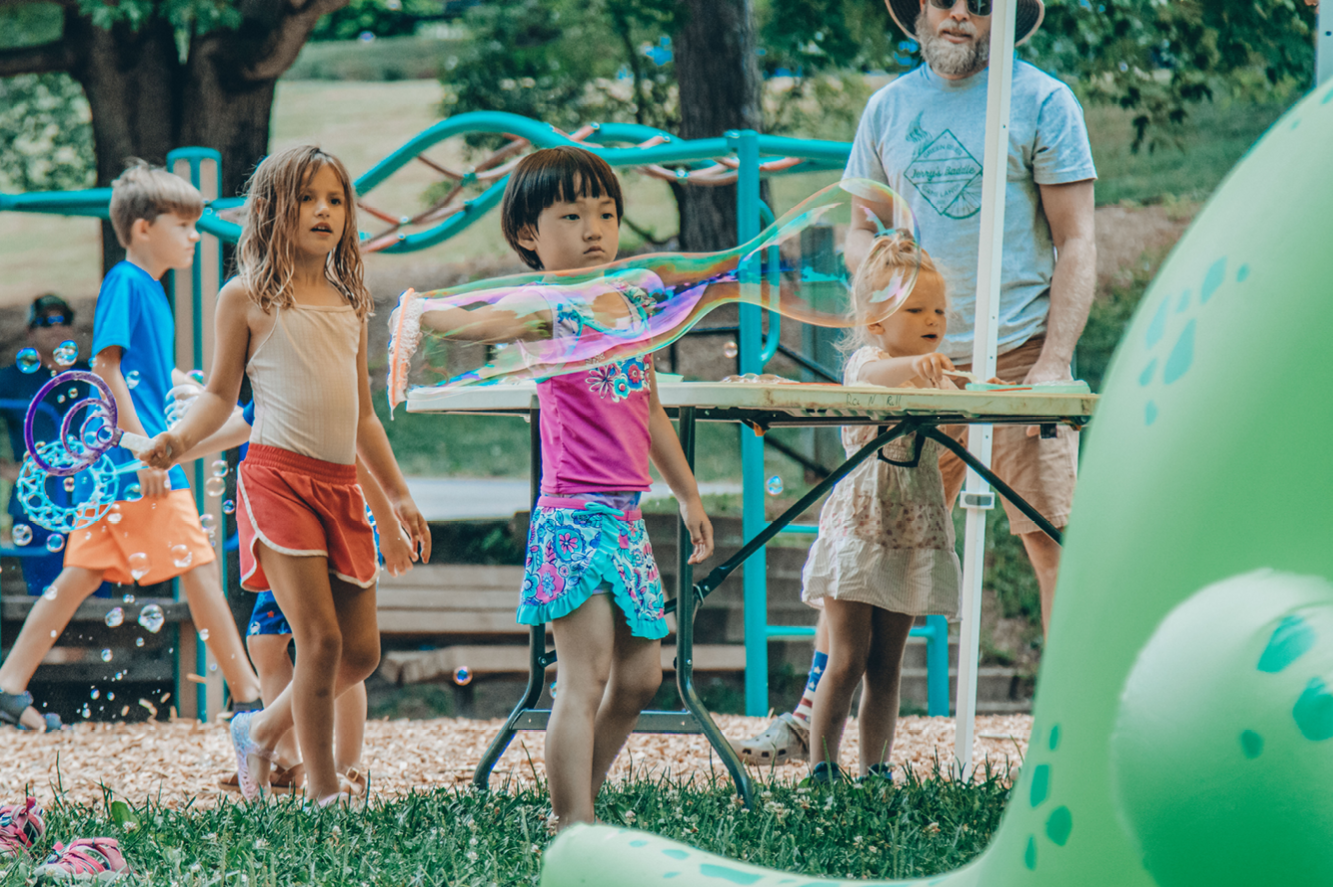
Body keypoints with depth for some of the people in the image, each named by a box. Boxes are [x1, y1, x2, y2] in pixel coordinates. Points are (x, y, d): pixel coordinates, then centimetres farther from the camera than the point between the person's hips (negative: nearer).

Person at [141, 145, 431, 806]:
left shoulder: (349, 305, 17)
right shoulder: (248, 298, 2)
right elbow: (220, 393, 4)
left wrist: (399, 494, 22)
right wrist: (181, 436, -16)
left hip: (342, 485, 6)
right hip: (278, 476, -6)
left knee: (361, 652, 4)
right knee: (320, 639, -14)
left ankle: (262, 730, 28)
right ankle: (323, 791, -3)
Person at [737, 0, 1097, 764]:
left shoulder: (1043, 102, 0)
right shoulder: (889, 108, 12)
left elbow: (1076, 243, -2)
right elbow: (859, 231, 19)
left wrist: (1053, 363, -11)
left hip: (1017, 354, -3)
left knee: (1052, 539, -5)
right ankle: (813, 717, 12)